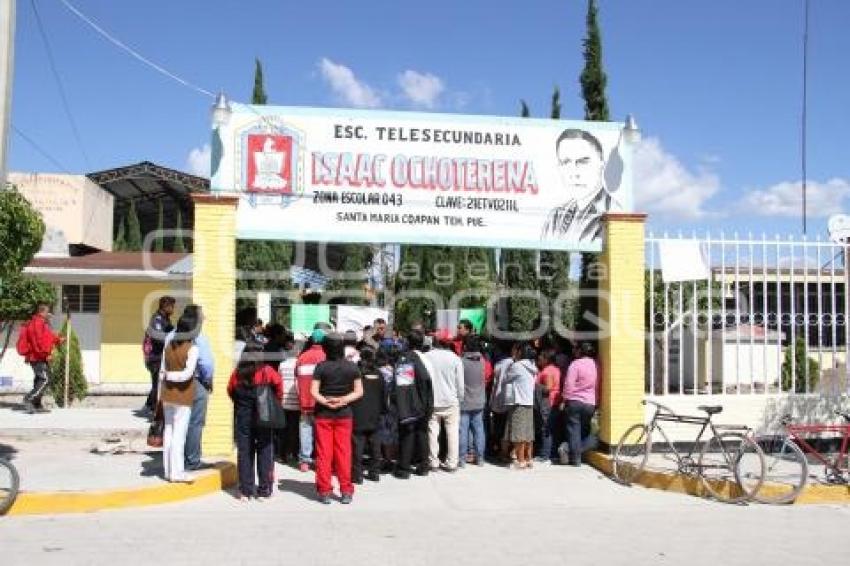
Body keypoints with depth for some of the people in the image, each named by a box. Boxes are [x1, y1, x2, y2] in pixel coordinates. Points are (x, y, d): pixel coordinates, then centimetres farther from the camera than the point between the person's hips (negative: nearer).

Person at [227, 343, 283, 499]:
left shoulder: (237, 373, -2)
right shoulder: (266, 371, -10)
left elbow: (230, 390, 4)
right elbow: (278, 384, -16)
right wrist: (276, 401, -1)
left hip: (242, 416, 2)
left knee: (244, 452, 8)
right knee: (265, 451, 7)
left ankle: (246, 490, 10)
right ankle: (264, 489, 8)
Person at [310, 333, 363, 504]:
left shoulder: (321, 367, -11)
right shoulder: (352, 367, -4)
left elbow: (314, 391, -14)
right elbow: (359, 391, -3)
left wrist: (326, 402, -14)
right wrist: (343, 400, -11)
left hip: (323, 415, -2)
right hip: (344, 414, 2)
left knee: (323, 453, 6)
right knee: (344, 452, 8)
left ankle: (324, 491, 8)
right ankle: (346, 491, 10)